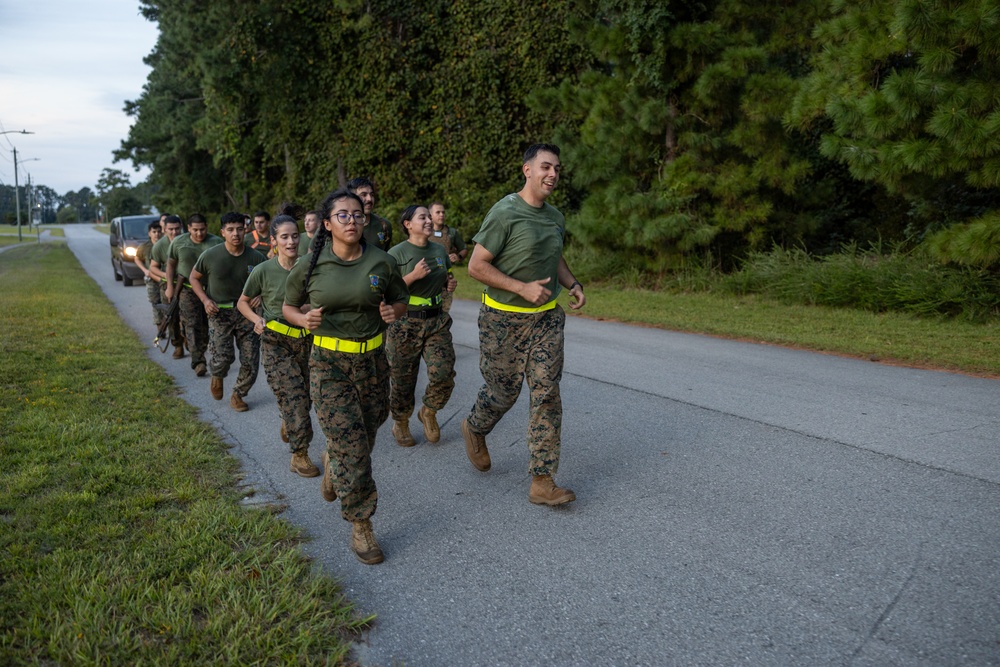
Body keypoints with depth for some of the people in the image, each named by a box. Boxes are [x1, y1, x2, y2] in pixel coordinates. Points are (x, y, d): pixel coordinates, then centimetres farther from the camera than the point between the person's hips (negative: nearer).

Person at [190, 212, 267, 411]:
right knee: (223, 356, -13)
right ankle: (217, 376, 25)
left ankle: (237, 395, 22)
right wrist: (205, 300, -7)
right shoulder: (210, 256, -8)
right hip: (219, 312, -2)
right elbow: (194, 278, 7)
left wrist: (261, 295, -13)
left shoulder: (256, 257, -6)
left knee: (251, 361, -1)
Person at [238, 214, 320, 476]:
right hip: (276, 342, -3)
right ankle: (299, 455, 5)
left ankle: (287, 425, 45)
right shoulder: (263, 271, -9)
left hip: (307, 340, 3)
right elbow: (243, 303, 4)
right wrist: (257, 319, -14)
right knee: (294, 396, -8)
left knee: (305, 395, 12)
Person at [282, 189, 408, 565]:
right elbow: (288, 307, 9)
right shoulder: (310, 267, -5)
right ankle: (360, 526, 11)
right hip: (329, 364, -3)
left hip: (372, 361, 3)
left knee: (365, 437, 17)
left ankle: (331, 463, 52)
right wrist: (304, 319, -13)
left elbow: (401, 300, 11)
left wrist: (394, 312, -12)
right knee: (352, 448, -6)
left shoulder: (382, 263, -3)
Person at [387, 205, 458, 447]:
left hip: (437, 320, 4)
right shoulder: (397, 253, -8)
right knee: (404, 379, 7)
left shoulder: (439, 250, 8)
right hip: (405, 323, -4)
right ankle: (400, 424, 31)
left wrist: (450, 284, 2)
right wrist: (413, 276, -22)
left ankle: (428, 413, 21)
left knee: (444, 375, -9)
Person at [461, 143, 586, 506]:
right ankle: (474, 428, 42)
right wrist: (523, 288, -20)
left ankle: (542, 482, 6)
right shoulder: (505, 213, -14)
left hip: (546, 317, 6)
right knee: (503, 392, 7)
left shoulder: (556, 217, 8)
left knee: (546, 395, 0)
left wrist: (572, 283, 5)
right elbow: (476, 266, -15)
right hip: (504, 318, -5)